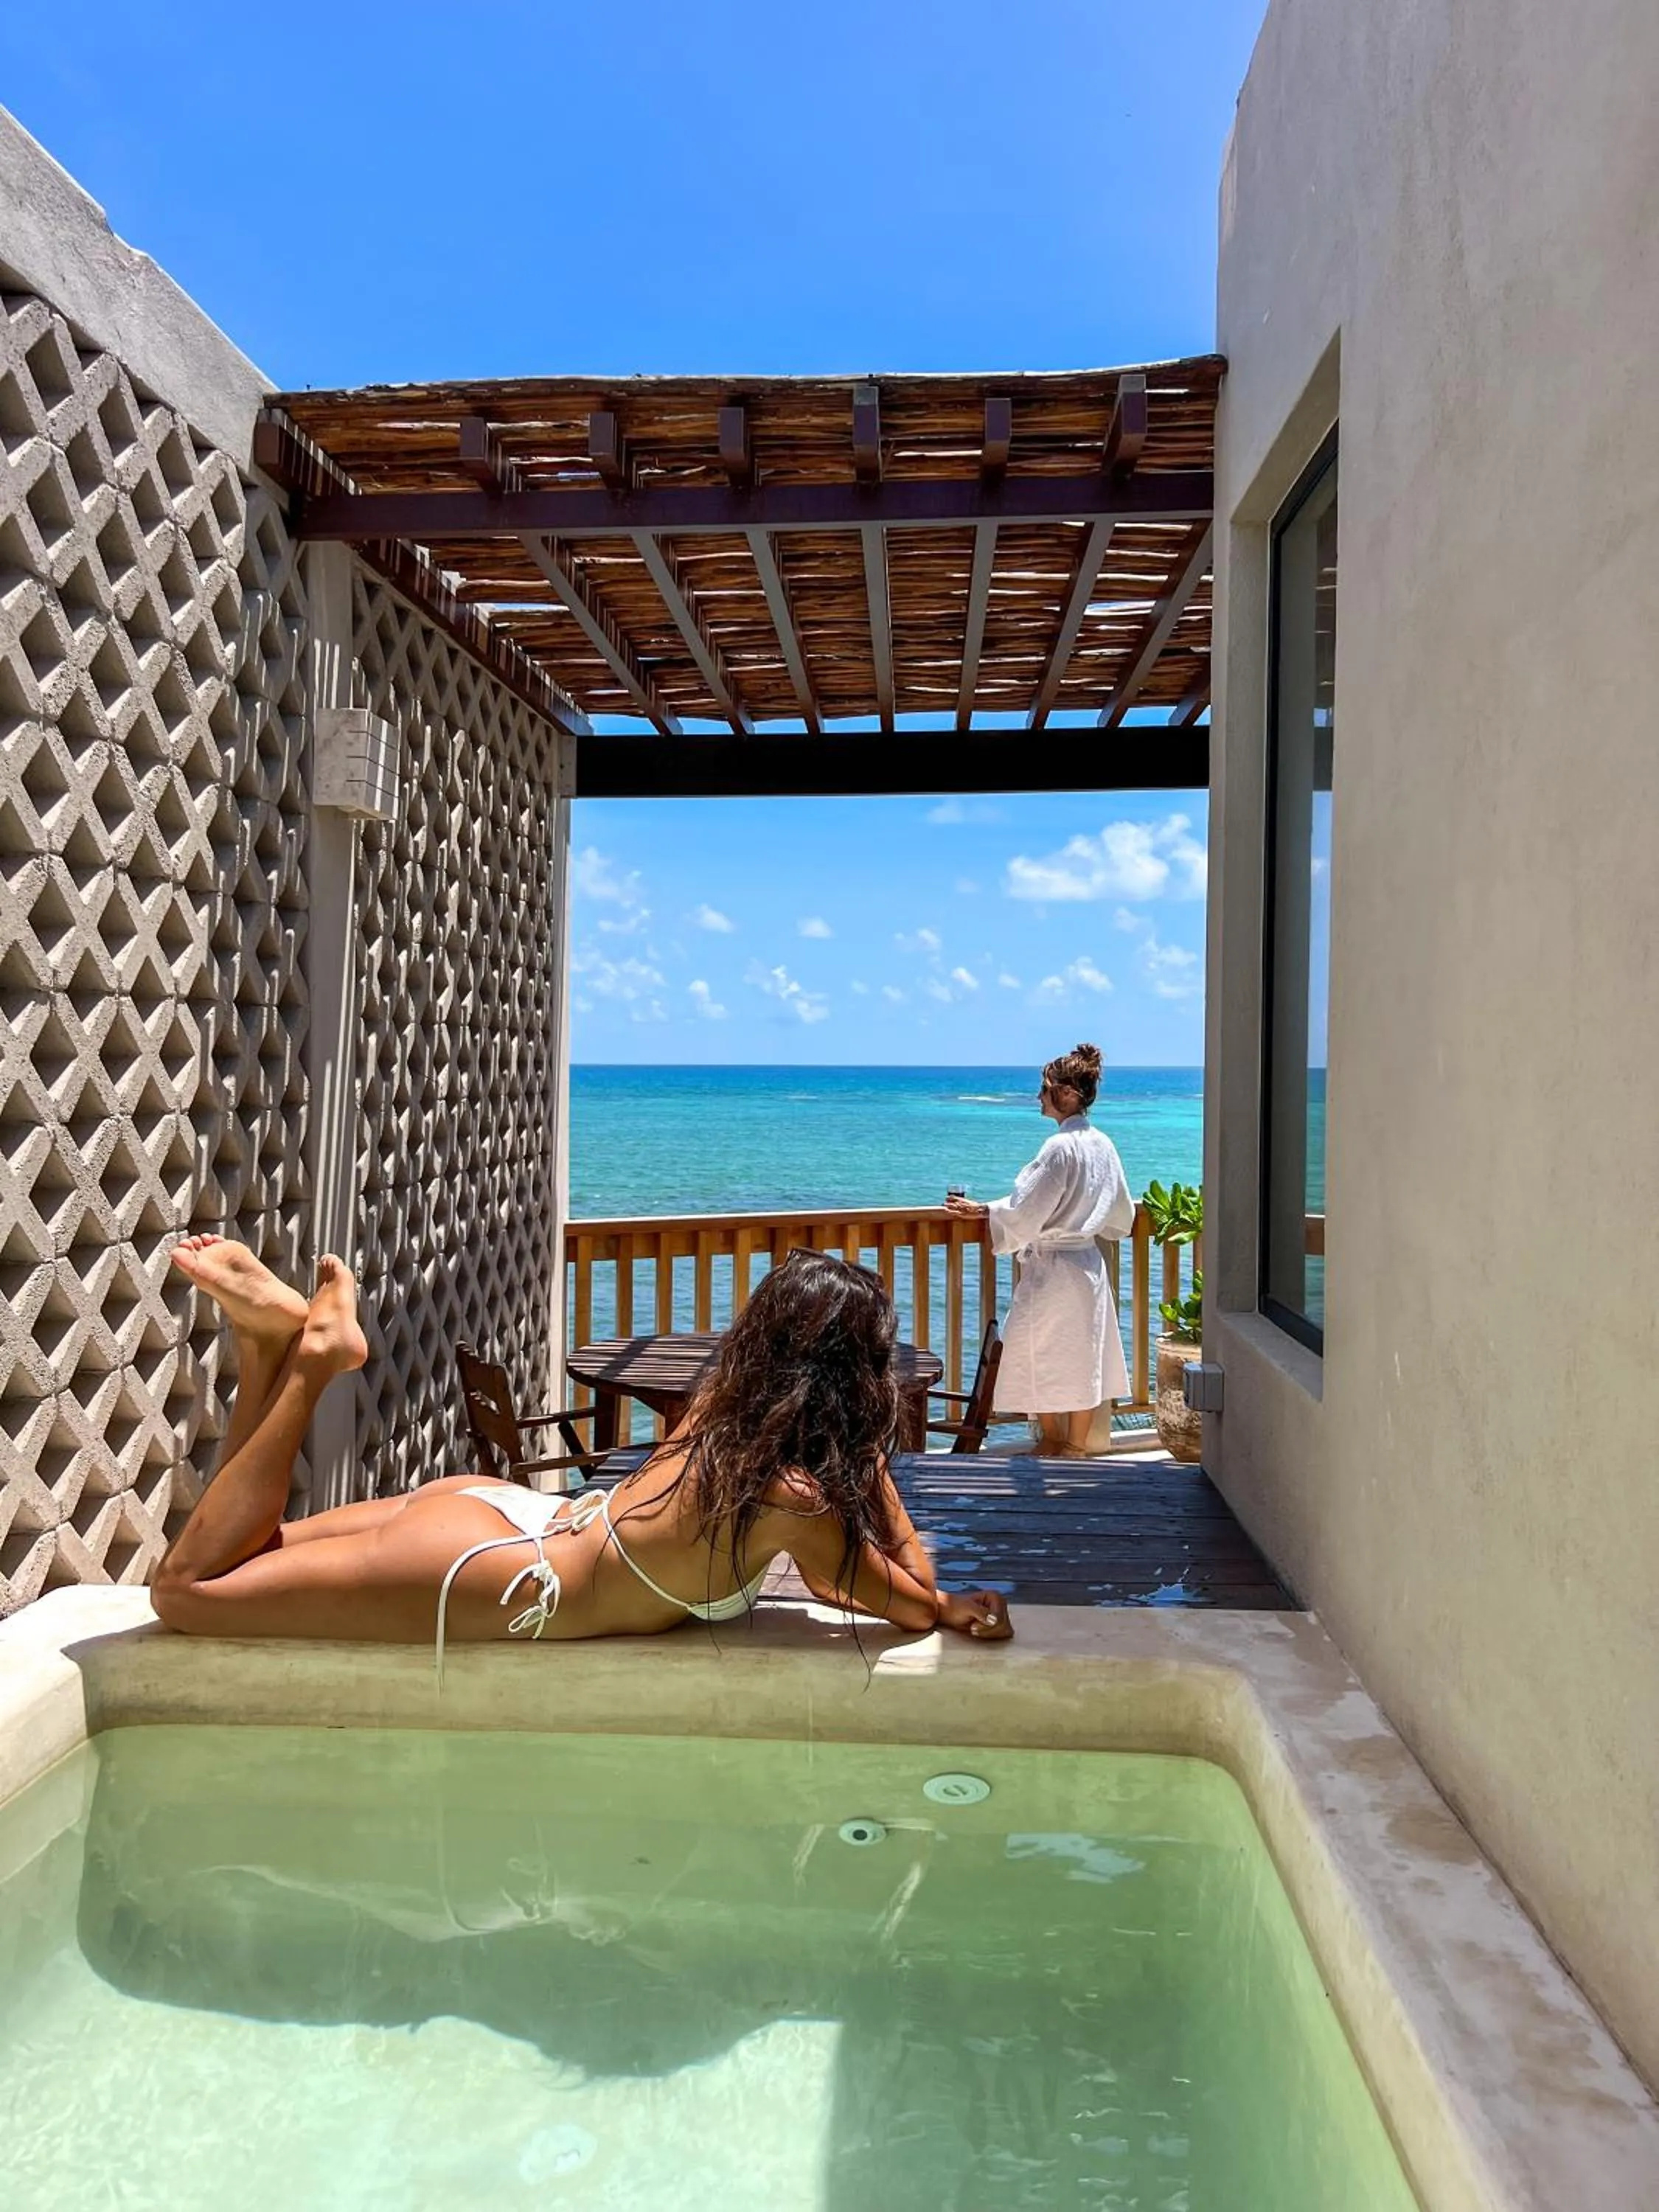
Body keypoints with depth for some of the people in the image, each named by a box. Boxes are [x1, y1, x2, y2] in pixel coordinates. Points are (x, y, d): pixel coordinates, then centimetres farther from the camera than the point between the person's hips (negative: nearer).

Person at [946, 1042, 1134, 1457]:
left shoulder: (1060, 1148, -20)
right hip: (1089, 1265, 8)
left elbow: (1024, 1211, -18)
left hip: (1051, 1267, -8)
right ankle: (1076, 1447, 22)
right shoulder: (1104, 1145, 4)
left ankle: (1051, 1442, 19)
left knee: (1040, 1354, 7)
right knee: (1083, 1354, 13)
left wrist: (977, 1210, -4)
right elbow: (1121, 1214, 14)